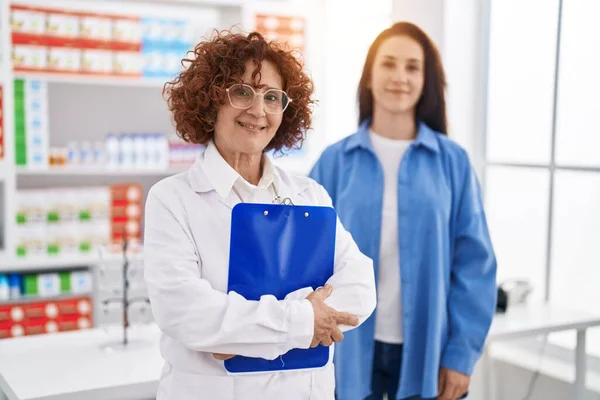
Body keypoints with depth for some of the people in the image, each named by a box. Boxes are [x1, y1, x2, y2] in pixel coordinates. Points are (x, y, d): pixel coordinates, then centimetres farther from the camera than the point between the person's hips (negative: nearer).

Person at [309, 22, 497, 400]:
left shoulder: (453, 161, -3)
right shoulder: (335, 161, -2)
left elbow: (474, 263, -2)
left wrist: (462, 352, -5)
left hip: (426, 349, 0)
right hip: (351, 348, 0)